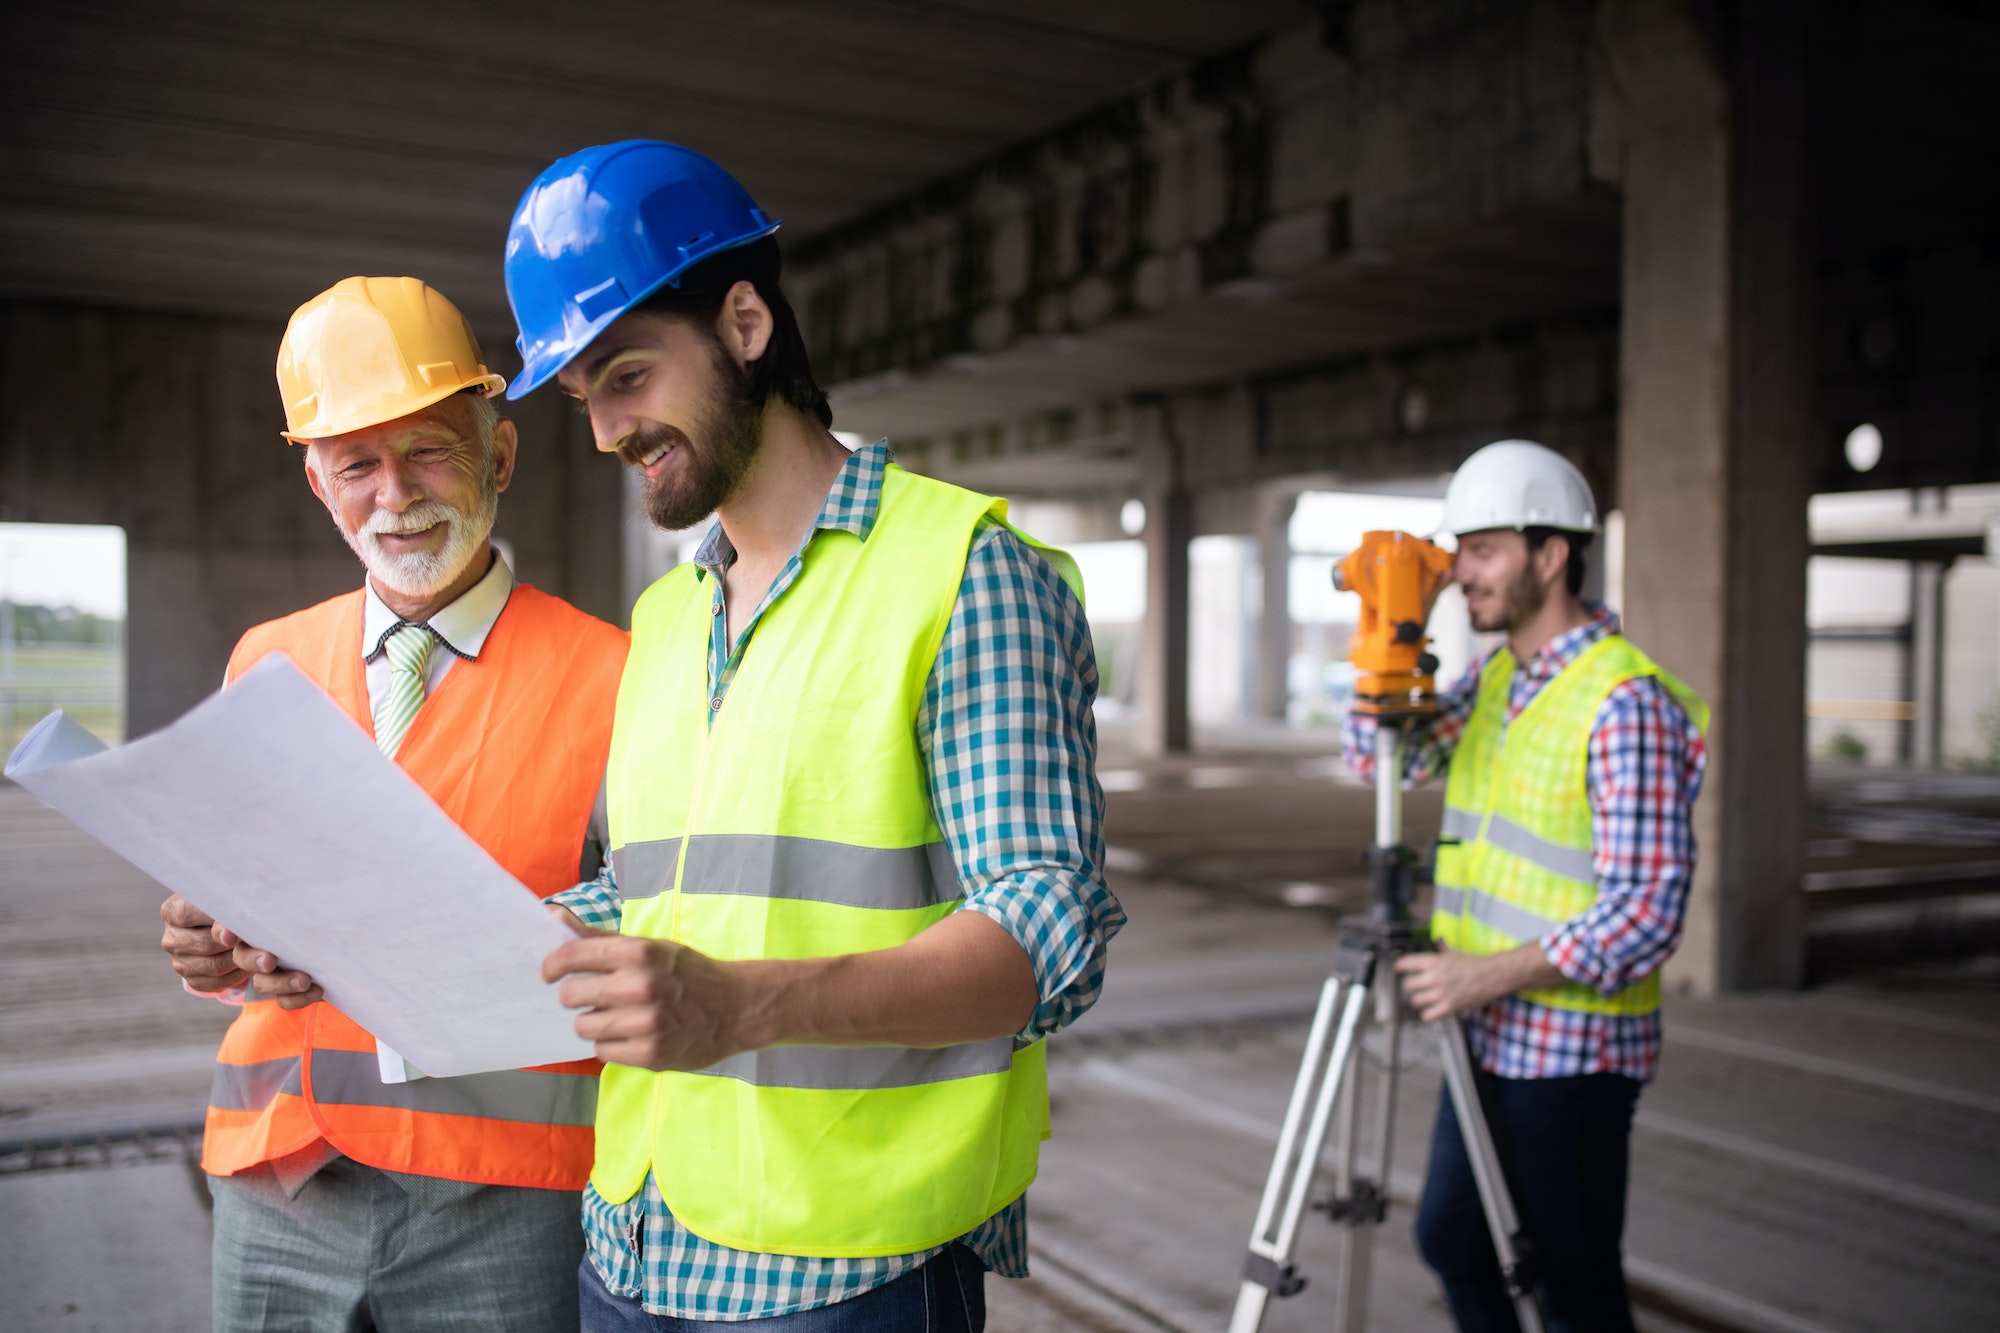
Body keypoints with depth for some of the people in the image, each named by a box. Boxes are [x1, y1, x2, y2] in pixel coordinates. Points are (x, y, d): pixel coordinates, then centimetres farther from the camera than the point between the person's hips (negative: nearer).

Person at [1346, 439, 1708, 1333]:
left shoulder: (1624, 703, -19)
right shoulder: (1495, 678, 8)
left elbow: (1647, 908, -22)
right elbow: (1380, 756, 6)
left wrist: (1491, 973, -26)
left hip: (1573, 1046, -8)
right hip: (1493, 1033, 8)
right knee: (1449, 1236, 20)